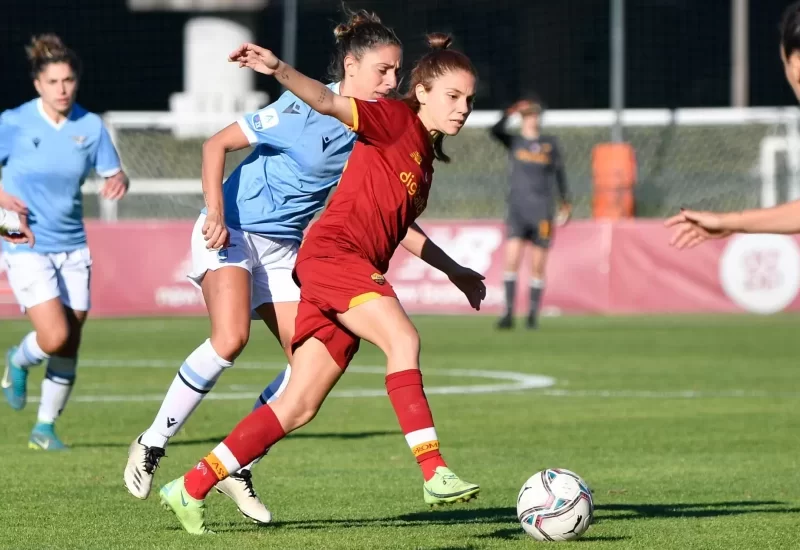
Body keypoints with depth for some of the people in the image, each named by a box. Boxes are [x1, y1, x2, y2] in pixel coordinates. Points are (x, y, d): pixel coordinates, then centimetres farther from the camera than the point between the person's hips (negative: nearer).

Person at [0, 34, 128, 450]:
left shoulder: (90, 126, 0)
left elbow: (112, 173, 7)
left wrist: (117, 181, -16)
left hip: (72, 248, 4)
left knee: (70, 344, 4)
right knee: (55, 336, -18)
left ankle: (45, 427, 20)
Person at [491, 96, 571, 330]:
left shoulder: (551, 144, 9)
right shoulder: (513, 142, 6)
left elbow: (559, 174, 14)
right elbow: (496, 130, -13)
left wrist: (565, 203, 9)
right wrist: (510, 112, -26)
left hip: (542, 211, 1)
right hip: (517, 209, -1)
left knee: (538, 266, 1)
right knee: (511, 259, -13)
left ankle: (533, 313, 9)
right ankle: (508, 312, -12)